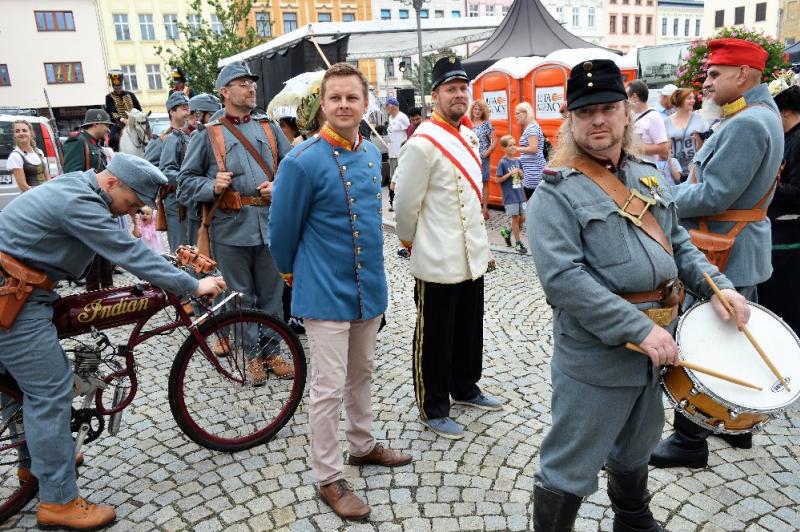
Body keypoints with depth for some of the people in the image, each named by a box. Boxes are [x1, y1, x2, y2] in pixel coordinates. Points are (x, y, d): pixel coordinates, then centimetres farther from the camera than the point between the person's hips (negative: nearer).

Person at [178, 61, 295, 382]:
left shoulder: (269, 128, 12)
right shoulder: (208, 135, 2)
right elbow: (186, 181, 4)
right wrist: (212, 186, -14)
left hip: (270, 225, 3)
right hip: (232, 229, -2)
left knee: (271, 293, 11)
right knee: (241, 297, 9)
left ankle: (271, 352, 26)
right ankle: (251, 355, 24)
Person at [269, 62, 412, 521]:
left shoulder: (372, 153, 4)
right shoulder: (303, 162, -18)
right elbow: (283, 230, -7)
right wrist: (293, 272, 7)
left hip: (370, 286, 7)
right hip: (326, 292, -6)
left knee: (361, 374, 21)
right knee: (329, 389, 3)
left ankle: (363, 445, 41)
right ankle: (330, 479, 20)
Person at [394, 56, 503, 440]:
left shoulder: (468, 135, 11)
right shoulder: (423, 142, -17)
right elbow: (406, 202, -13)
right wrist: (410, 242, -1)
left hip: (472, 255, 8)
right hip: (438, 260, -8)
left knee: (469, 330, 20)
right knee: (435, 337, 5)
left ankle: (465, 388, 40)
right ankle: (433, 409, 20)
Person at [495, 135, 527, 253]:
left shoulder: (518, 161, 8)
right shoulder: (503, 162, -9)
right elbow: (498, 180, -10)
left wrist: (520, 174, -4)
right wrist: (510, 173, -18)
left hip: (520, 194, 6)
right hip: (510, 196, -6)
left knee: (522, 218, 8)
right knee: (515, 218, 0)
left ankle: (507, 232, 31)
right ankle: (518, 243, 12)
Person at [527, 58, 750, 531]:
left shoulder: (649, 176, 8)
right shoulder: (557, 192, -16)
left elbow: (678, 242, 18)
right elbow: (562, 277, -25)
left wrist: (716, 285, 1)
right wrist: (638, 328, -26)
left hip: (658, 345, 8)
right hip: (595, 356, -8)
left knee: (636, 448, 28)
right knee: (570, 467, 4)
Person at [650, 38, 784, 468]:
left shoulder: (746, 123, -21)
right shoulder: (763, 115, 13)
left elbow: (712, 196, -25)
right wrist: (678, 191, 4)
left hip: (722, 256, -11)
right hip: (745, 253, 11)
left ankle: (690, 441, 11)